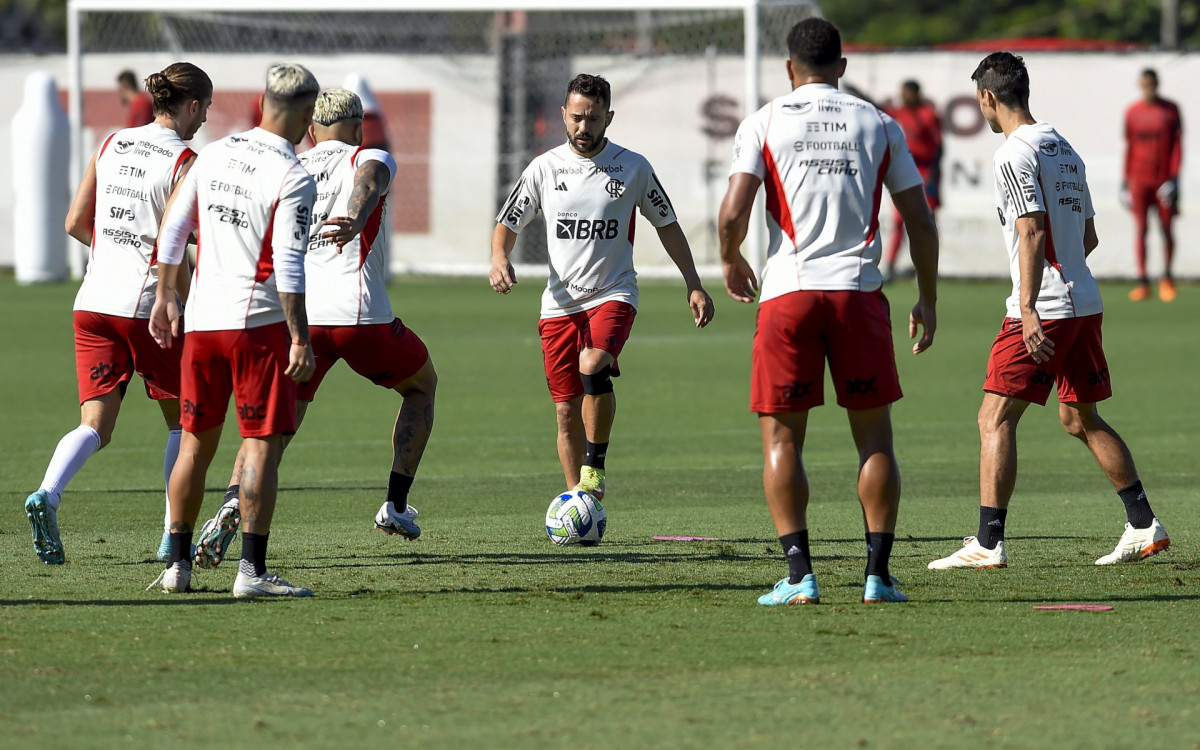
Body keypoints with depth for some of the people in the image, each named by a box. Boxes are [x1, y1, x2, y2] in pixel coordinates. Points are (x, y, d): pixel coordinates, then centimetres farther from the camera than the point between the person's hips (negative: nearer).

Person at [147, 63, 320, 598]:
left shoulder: (214, 154, 8)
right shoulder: (293, 179, -12)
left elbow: (173, 229, 13)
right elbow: (287, 265, -17)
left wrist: (165, 296, 23)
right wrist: (299, 338, -15)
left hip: (201, 320, 6)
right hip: (259, 322, -6)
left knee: (196, 442, 14)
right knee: (263, 444, -3)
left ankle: (177, 564, 19)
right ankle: (252, 570, -8)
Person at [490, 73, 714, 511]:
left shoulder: (632, 168, 0)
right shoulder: (544, 168, 2)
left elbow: (666, 225, 11)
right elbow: (507, 224, 10)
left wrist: (694, 286, 6)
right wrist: (499, 258, -12)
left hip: (613, 294, -2)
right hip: (560, 303, 2)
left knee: (593, 367, -30)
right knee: (567, 410, 0)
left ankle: (595, 466, -14)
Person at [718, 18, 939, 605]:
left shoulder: (764, 123, 3)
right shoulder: (879, 126, 10)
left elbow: (733, 213, -6)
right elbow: (919, 221, 10)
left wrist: (731, 262, 15)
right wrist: (927, 301, 20)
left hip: (788, 292, -1)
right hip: (859, 291, 1)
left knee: (782, 439, 7)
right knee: (875, 438, 9)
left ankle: (799, 575, -1)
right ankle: (878, 575, 4)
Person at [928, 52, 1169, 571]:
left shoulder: (1016, 154, -10)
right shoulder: (1065, 150, 15)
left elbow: (1032, 233, -20)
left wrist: (1029, 308, -23)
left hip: (1044, 309, -9)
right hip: (1085, 303, 9)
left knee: (995, 419, -7)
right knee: (1081, 419, 19)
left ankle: (989, 543, -12)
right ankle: (1144, 527, 18)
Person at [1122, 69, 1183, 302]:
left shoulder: (1170, 110, 3)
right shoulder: (1132, 112, 7)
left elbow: (1177, 144, 1)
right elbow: (1129, 146, 11)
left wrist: (1174, 176, -8)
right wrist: (1126, 179, 9)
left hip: (1164, 177, -1)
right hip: (1139, 178, 1)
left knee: (1166, 228, 1)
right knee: (1140, 228, -5)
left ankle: (1167, 278, 18)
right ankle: (1142, 282, -5)